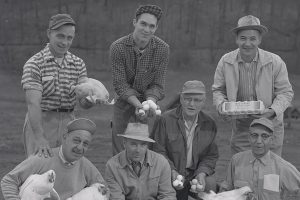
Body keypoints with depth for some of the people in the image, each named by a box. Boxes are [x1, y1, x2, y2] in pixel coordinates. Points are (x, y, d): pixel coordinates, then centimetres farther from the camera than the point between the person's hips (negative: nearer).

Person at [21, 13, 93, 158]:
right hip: (40, 124, -4)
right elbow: (33, 103, -21)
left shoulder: (78, 64, 6)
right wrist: (40, 138, -33)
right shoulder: (34, 64, -10)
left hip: (68, 124, 4)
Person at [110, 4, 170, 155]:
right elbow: (120, 84, -14)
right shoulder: (118, 48, -15)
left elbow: (157, 85, -7)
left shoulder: (162, 49, -10)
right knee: (120, 154, 2)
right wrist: (138, 105, -27)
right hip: (124, 106, -1)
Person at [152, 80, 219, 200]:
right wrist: (172, 171, -19)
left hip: (196, 173, 3)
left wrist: (202, 173, -11)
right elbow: (158, 151, -5)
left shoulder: (210, 125, 6)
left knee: (210, 185, -26)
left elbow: (211, 155, 9)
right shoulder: (165, 120, -5)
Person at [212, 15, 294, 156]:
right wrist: (221, 106, -12)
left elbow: (285, 92, -3)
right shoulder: (225, 62, -3)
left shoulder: (275, 62, -9)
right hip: (240, 128, 2)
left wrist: (273, 111, -21)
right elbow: (218, 90, 8)